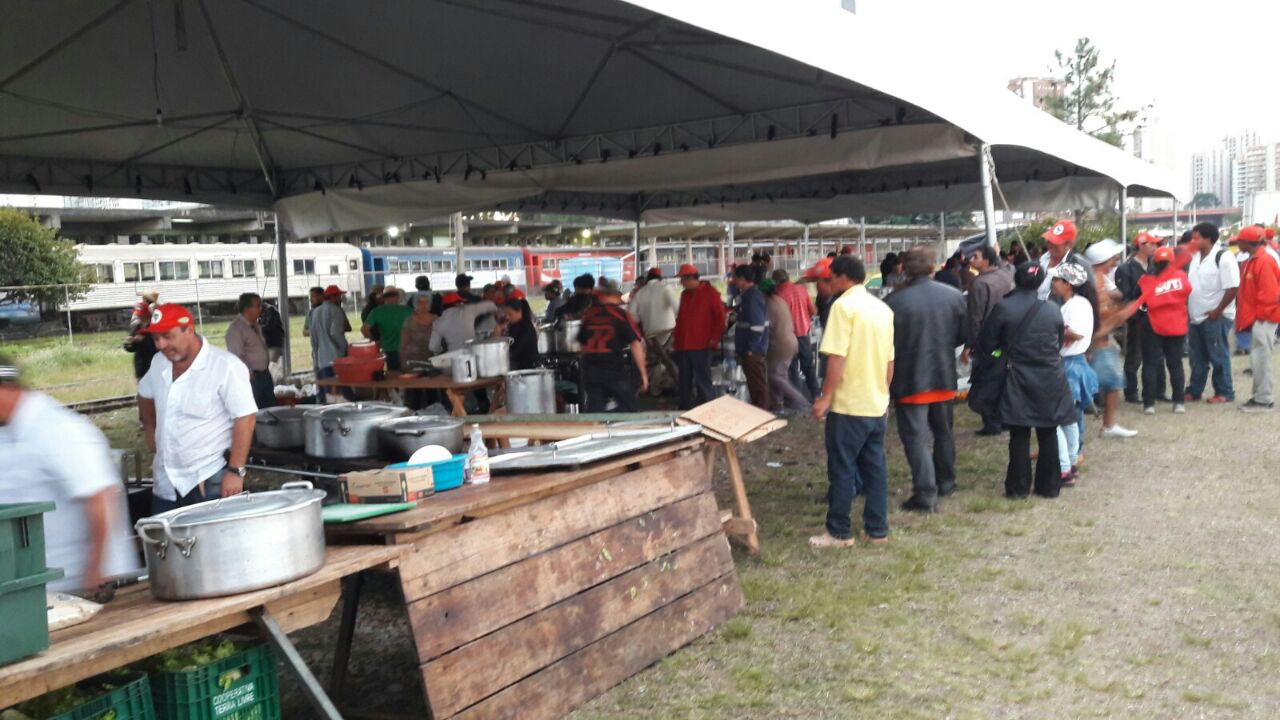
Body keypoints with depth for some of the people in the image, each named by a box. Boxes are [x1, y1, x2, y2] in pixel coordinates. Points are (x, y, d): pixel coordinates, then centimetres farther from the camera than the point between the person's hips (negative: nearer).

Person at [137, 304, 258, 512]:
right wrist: (150, 430, 20)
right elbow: (145, 394, 26)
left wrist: (235, 471, -22)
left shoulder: (225, 366, -17)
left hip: (211, 482, -7)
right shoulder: (159, 363, 5)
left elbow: (245, 417, -19)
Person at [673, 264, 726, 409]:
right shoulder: (684, 294, 16)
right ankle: (685, 410, 21)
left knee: (703, 381, -5)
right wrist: (676, 336, 15)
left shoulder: (710, 293, -4)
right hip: (683, 345, 7)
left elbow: (720, 317, -6)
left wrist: (715, 339, -11)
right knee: (684, 381, 12)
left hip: (701, 345, -7)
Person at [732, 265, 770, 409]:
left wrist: (751, 349, -20)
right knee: (754, 384, 15)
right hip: (748, 349, 10)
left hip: (752, 350, -10)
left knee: (758, 384, -5)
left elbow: (757, 326, -22)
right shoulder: (748, 294, 14)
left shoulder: (753, 296, -17)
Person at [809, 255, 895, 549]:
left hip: (849, 404, -7)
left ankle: (839, 532, 8)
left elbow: (837, 358, -19)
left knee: (842, 469, 2)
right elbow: (890, 361, 13)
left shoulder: (844, 305, -13)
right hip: (878, 404, 7)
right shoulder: (883, 308, 9)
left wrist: (825, 397, -14)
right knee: (875, 467, 11)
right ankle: (877, 530, 16)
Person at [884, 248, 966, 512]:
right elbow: (964, 334, 4)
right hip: (944, 376, 5)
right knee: (943, 430, 22)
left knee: (916, 436, 1)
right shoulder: (954, 295, -3)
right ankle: (945, 482, 34)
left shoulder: (894, 301, -18)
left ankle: (926, 493, -3)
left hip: (909, 379, -5)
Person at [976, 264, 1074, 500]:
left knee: (1019, 435, 5)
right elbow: (1059, 344, 11)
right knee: (1048, 434, 11)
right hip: (1050, 381, 2)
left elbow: (986, 344, -5)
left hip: (1019, 380, -2)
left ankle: (1018, 487, 8)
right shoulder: (1053, 312, -2)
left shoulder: (1003, 309, -10)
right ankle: (1049, 486, 17)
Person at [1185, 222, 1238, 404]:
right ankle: (1194, 391, 24)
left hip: (1215, 317, -8)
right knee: (1197, 357, 15)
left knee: (1218, 356, 1)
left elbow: (1233, 288, -20)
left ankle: (1224, 392, 12)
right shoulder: (1194, 257, 9)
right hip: (1196, 316, 8)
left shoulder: (1223, 257, -16)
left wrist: (1218, 311, -18)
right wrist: (1186, 307, 10)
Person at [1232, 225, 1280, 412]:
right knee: (1257, 359, 13)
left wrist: (1260, 315, -15)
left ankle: (1264, 400, -2)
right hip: (1255, 318, 10)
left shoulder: (1264, 261, -17)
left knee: (1260, 359, -7)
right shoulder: (1250, 262, 13)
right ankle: (1259, 396, 19)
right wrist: (1249, 316, 14)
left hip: (1263, 319, -10)